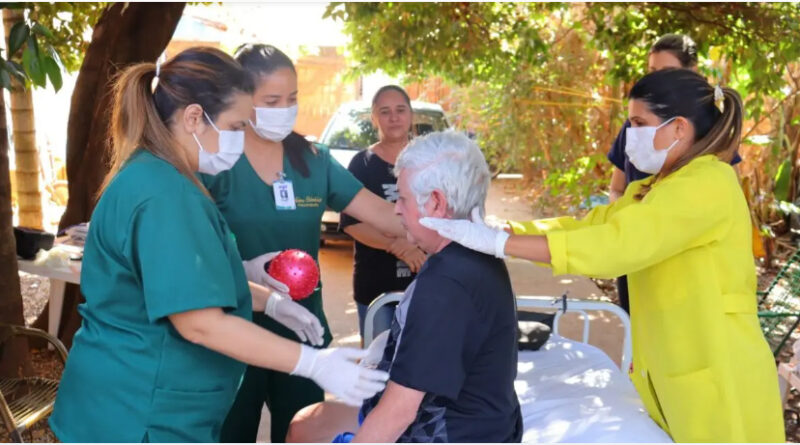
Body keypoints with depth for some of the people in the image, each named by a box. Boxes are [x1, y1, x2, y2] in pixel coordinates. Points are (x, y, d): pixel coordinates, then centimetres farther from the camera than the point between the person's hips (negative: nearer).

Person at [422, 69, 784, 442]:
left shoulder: (708, 183, -17)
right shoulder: (652, 191, 14)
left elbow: (614, 244, -27)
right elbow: (581, 227, 3)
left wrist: (497, 242, -26)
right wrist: (491, 229, -8)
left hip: (719, 382, -8)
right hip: (676, 376, 8)